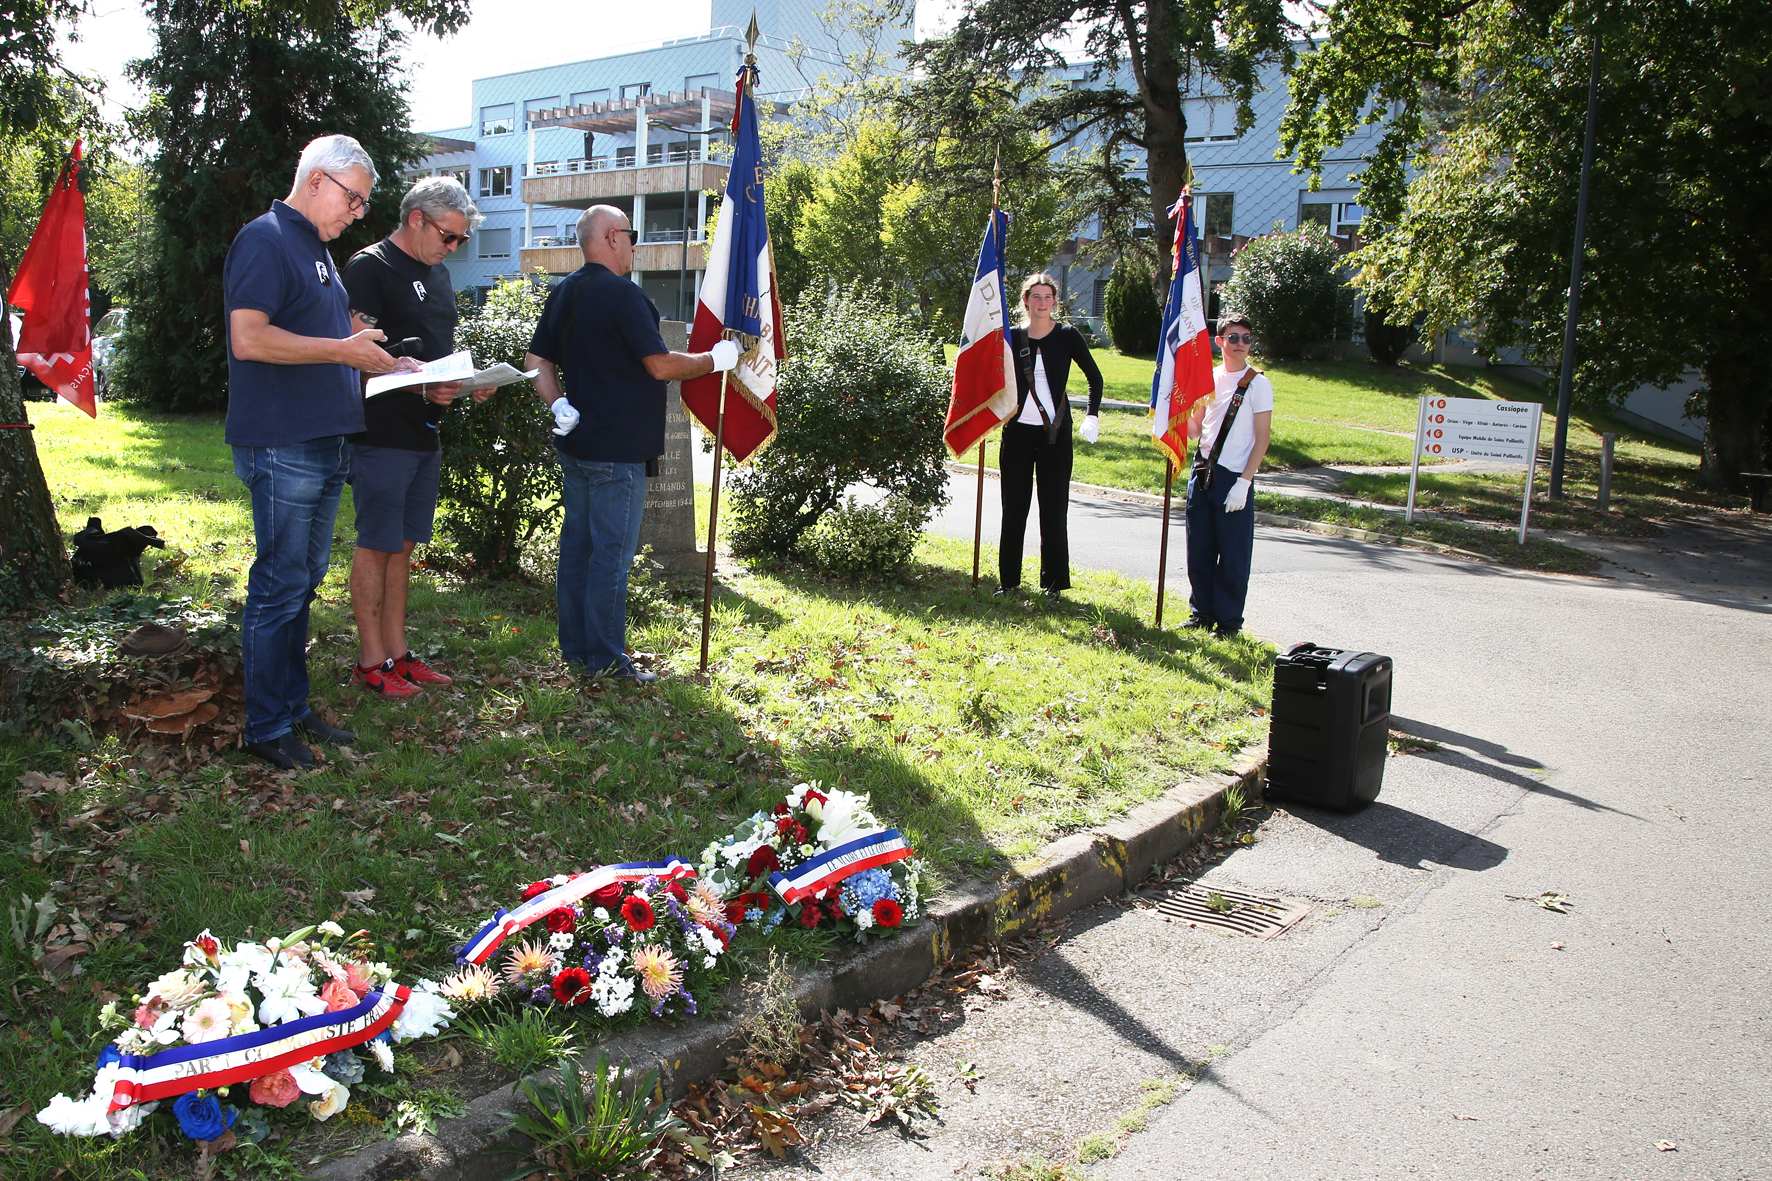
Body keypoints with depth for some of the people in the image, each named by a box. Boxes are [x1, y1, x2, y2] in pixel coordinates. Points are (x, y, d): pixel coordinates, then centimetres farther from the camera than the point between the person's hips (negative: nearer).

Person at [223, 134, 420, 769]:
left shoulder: (318, 249, 20)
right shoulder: (265, 240, -10)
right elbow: (248, 338, -22)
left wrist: (392, 366, 16)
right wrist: (341, 349, -17)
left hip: (324, 445, 10)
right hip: (282, 448, -10)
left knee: (302, 583, 14)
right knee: (280, 586, -4)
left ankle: (294, 709, 24)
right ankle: (267, 727, 6)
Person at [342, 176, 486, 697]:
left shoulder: (438, 274, 18)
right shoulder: (370, 267, -9)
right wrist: (422, 387, -27)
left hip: (425, 432, 8)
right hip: (382, 434, -8)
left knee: (403, 545, 12)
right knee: (376, 546, -2)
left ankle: (397, 653, 20)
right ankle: (371, 662, 5)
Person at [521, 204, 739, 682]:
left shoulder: (562, 293, 12)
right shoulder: (622, 295, -16)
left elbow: (537, 362, 13)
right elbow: (661, 365, -18)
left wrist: (559, 405, 4)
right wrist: (716, 359, -6)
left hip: (575, 442, 9)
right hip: (617, 449, -9)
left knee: (576, 544, 13)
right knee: (612, 553, -3)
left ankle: (574, 648, 21)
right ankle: (606, 659, 2)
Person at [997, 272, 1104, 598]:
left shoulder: (1067, 336, 0)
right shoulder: (1012, 337, 4)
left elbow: (1094, 377, 6)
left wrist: (1092, 415, -6)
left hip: (1055, 432, -1)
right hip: (1017, 430, 1)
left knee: (1053, 510, 2)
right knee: (1013, 507, 6)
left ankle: (1053, 582, 12)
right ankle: (1008, 579, 17)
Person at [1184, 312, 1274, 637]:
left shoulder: (1257, 384, -4)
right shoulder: (1209, 378, 11)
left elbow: (1262, 439, -7)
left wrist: (1243, 483, -14)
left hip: (1234, 477, -5)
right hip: (1202, 471, 5)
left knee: (1233, 555, -1)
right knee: (1199, 548, 8)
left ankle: (1229, 620, 10)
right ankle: (1202, 612, 21)